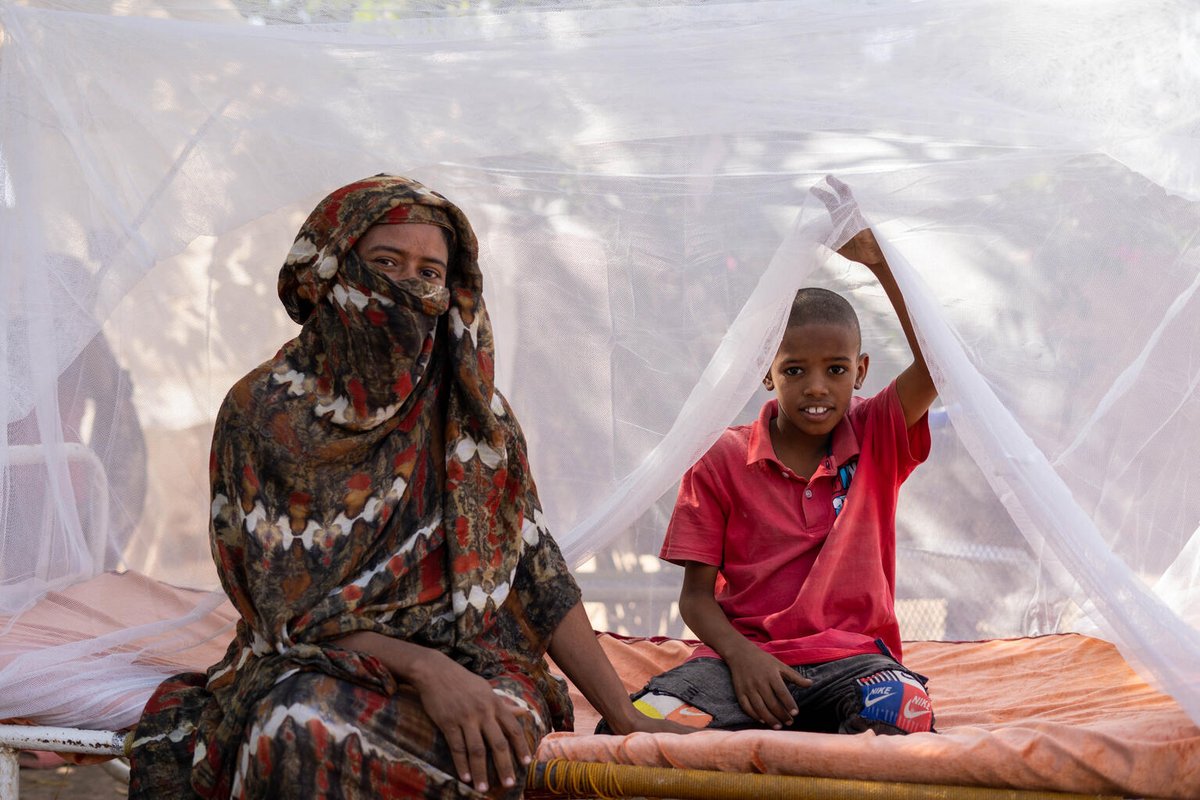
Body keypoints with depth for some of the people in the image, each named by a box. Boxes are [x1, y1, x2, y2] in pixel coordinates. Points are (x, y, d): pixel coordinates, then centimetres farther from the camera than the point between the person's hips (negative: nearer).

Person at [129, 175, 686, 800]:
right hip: (315, 665, 0)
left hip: (472, 661, 1)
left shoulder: (472, 413, 7)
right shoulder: (259, 412, -1)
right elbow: (288, 603, -7)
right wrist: (422, 666, -23)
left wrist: (628, 720, -2)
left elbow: (537, 572, 5)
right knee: (300, 728, -36)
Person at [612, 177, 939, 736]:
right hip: (749, 656, 0)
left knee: (904, 715, -36)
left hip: (851, 656, 0)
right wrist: (739, 653, -16)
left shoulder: (877, 438, 9)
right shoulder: (723, 459, 6)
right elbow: (697, 592, 5)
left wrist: (878, 260, -14)